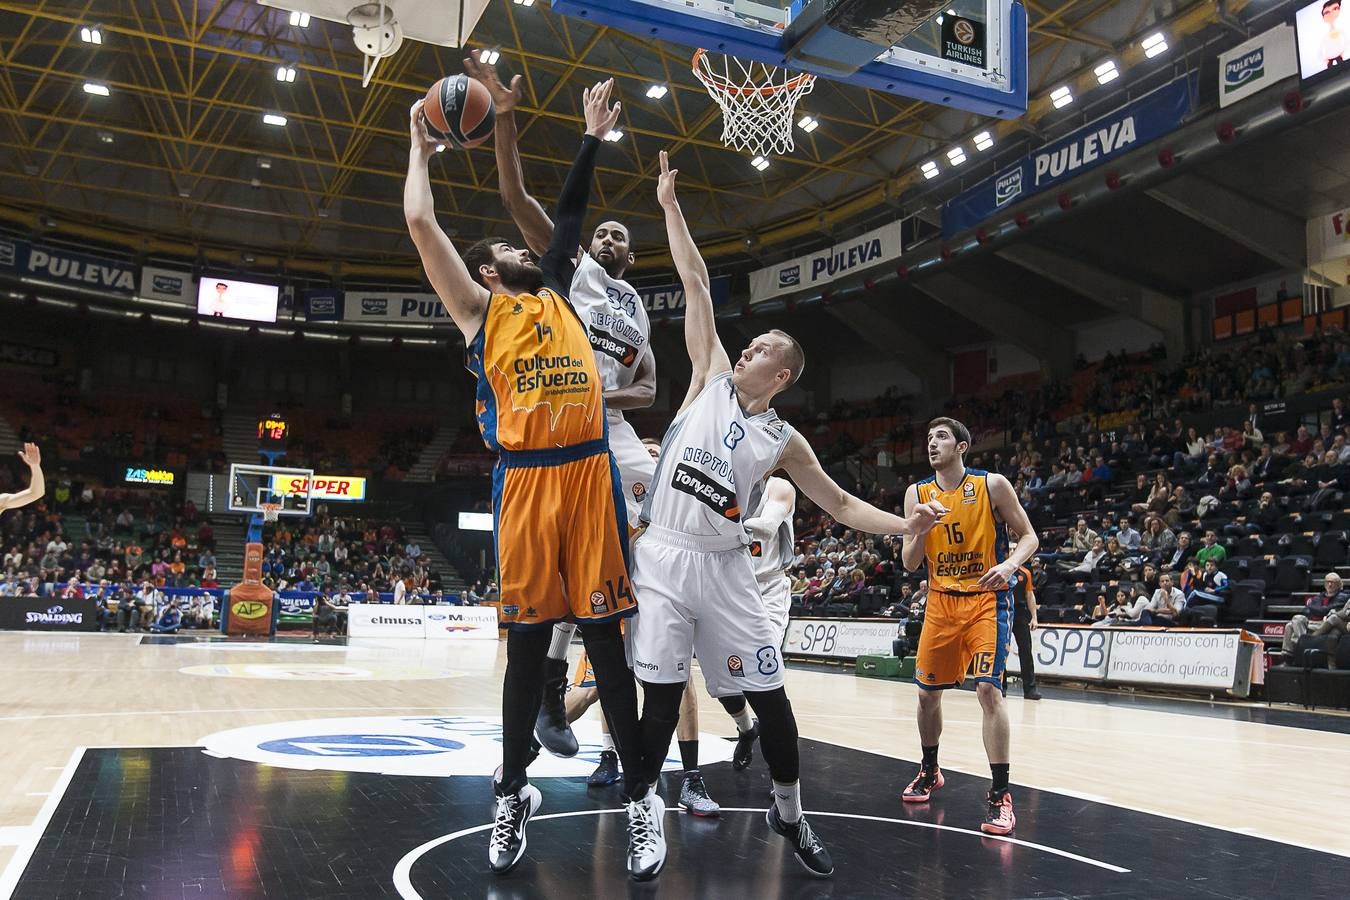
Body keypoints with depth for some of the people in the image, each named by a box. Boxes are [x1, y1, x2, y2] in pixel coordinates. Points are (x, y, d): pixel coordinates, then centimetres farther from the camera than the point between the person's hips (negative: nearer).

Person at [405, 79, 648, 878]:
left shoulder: (558, 296, 23)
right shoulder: (479, 309, 11)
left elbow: (570, 214, 31)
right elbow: (421, 221, 6)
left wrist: (593, 139, 33)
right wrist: (422, 147, 19)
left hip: (589, 470, 3)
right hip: (527, 478, -3)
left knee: (607, 636, 5)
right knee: (528, 640, 4)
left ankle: (640, 793, 12)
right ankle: (514, 792, 19)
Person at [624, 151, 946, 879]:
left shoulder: (783, 441, 6)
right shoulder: (712, 377, 6)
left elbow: (838, 504, 11)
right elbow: (696, 285, 4)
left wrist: (902, 526, -4)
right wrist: (670, 205, 7)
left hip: (723, 566, 1)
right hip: (662, 555, -1)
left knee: (768, 696, 4)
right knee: (661, 696, -2)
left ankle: (789, 813, 25)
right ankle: (646, 817, 16)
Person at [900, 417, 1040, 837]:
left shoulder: (992, 485, -7)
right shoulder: (918, 494, 2)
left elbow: (1029, 536, -2)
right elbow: (910, 563, 2)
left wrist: (1009, 564, -23)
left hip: (986, 599, -4)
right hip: (941, 601, 4)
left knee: (988, 689, -17)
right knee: (927, 691, 10)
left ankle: (1000, 795, -8)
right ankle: (929, 772, 33)